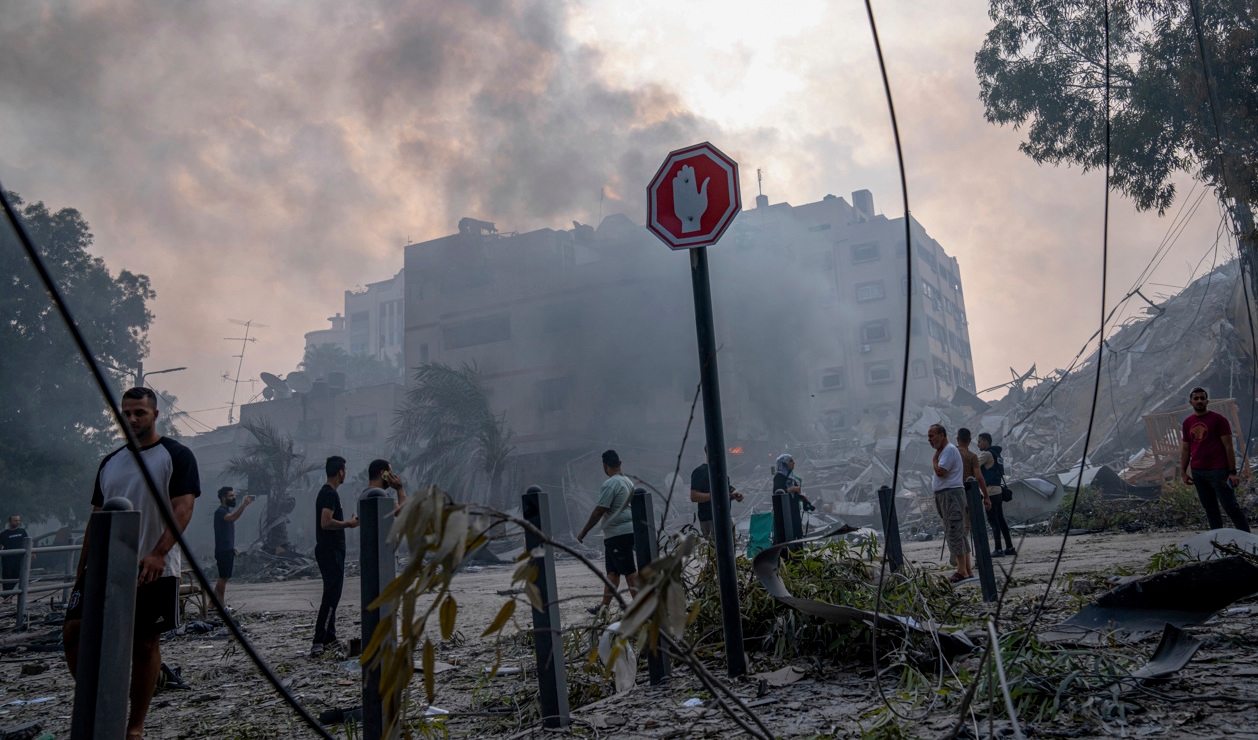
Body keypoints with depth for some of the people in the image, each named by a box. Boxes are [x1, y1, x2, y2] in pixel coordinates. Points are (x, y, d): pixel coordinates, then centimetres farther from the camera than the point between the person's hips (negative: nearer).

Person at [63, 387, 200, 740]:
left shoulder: (176, 456, -5)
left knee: (145, 645, 2)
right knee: (73, 631, -4)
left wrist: (158, 554, -29)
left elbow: (182, 509, -15)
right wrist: (81, 570, 14)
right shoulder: (110, 462, 14)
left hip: (154, 569, -5)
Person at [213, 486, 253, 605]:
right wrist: (244, 504, -43)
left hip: (228, 550, 9)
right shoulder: (220, 511, -14)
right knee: (223, 578, -5)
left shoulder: (227, 511, 17)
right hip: (223, 551, -9)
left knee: (224, 577, 12)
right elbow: (233, 517, -37)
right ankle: (221, 604, 1)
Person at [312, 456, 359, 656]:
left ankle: (329, 637, 24)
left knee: (331, 593, 16)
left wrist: (346, 522, 22)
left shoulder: (325, 492, 15)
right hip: (331, 551, -11)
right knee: (332, 595, -11)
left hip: (326, 550, 11)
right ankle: (319, 642, -14)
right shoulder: (331, 494, -17)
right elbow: (326, 522, -27)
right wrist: (348, 523, -16)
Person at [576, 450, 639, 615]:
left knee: (629, 571, -7)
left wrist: (583, 532, -10)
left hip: (617, 534, -9)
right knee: (612, 571, 15)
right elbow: (633, 507, 20)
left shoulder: (610, 484, -14)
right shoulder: (628, 482, 14)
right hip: (628, 530, 9)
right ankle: (604, 606, 21)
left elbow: (598, 511, -17)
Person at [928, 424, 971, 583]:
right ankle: (967, 570, 14)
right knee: (958, 534, 11)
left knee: (954, 533, -11)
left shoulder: (949, 449, -12)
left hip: (951, 494, -11)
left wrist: (934, 458, -7)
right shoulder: (943, 451, 20)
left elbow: (940, 471, -21)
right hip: (946, 494, 11)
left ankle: (962, 571, -10)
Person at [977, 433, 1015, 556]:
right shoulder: (996, 454, 18)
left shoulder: (987, 454, -10)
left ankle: (998, 550, -7)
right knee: (1000, 519, 13)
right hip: (999, 490, 9)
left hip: (991, 492, -9)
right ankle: (1009, 547, 15)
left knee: (993, 521, -7)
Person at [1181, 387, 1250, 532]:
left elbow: (1228, 447, -6)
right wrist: (1184, 472, 9)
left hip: (1218, 471, -5)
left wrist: (1232, 472, -11)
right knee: (1210, 509, 8)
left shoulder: (1219, 420, -3)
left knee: (1231, 508, -5)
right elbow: (1185, 450, 13)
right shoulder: (1187, 423, 11)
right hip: (1197, 472, 5)